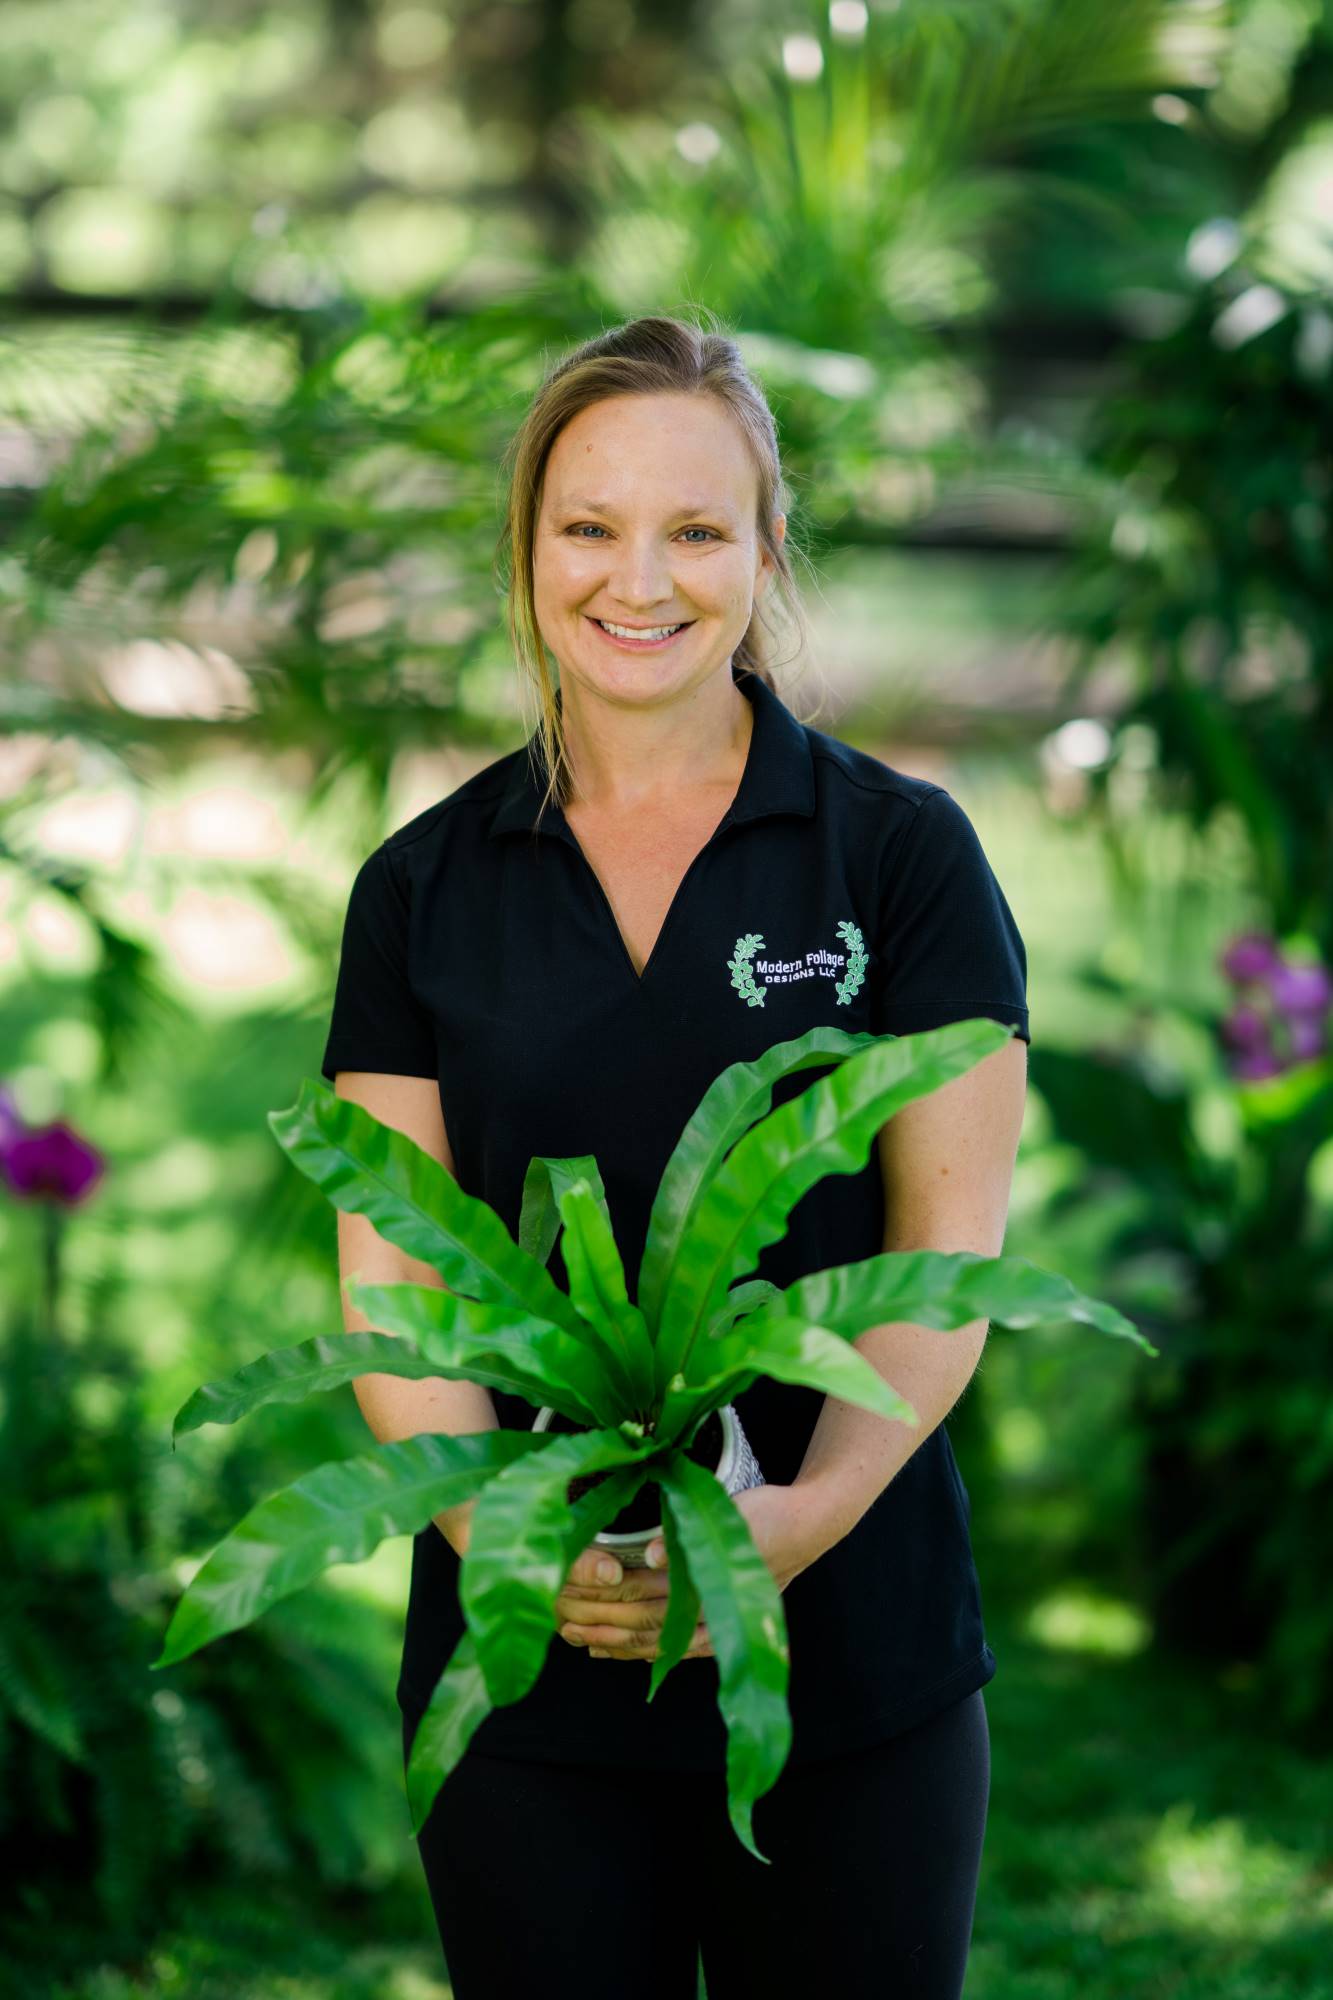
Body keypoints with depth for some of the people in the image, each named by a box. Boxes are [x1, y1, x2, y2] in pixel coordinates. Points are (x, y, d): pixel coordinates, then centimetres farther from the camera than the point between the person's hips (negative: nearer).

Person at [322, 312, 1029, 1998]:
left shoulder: (902, 850, 0)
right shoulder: (422, 889, 6)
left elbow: (949, 1237, -5)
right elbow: (390, 1264, 0)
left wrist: (814, 1507, -21)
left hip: (853, 1653, -1)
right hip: (525, 1669, 2)